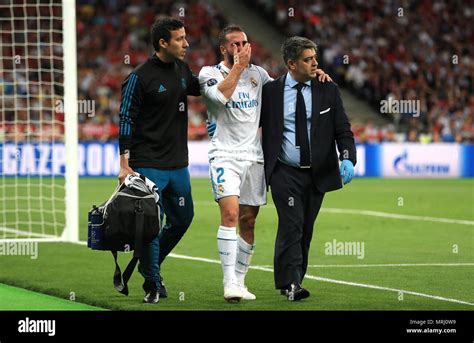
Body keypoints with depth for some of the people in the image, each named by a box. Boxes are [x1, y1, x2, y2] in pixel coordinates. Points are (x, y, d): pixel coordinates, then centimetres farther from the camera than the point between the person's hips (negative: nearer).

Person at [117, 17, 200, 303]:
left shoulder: (182, 71, 9)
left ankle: (150, 265, 33)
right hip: (148, 166, -7)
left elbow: (203, 87, 29)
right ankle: (153, 285, 6)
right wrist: (125, 164, -14)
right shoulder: (141, 77, -10)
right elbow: (126, 119, -9)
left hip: (178, 164, 7)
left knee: (182, 219, 14)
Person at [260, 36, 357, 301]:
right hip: (285, 173, -3)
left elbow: (343, 130, 1)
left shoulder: (328, 90, 3)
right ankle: (291, 283, -19)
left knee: (306, 231, 9)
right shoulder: (270, 91, -2)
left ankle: (292, 282, 21)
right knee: (291, 226, -16)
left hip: (317, 174, 3)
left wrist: (348, 159, -15)